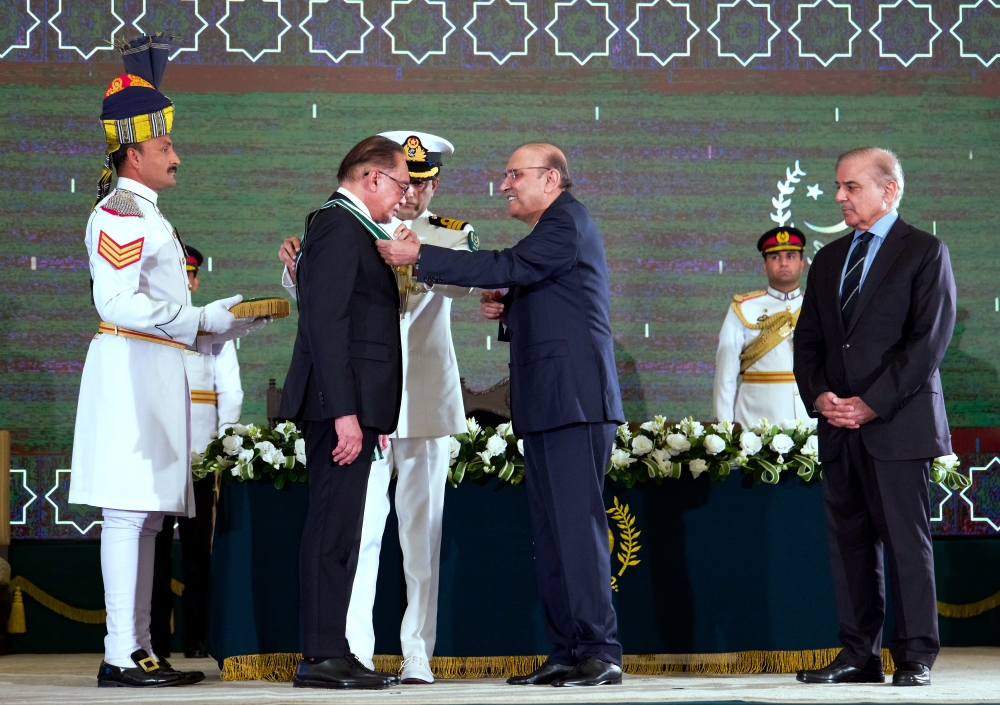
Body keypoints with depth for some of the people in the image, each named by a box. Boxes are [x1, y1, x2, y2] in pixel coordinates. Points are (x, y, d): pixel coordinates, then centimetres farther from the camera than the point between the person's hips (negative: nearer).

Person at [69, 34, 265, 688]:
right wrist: (201, 321, -16)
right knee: (128, 512, -11)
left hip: (158, 372, 10)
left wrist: (224, 320, 12)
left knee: (145, 517, 9)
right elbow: (119, 302, -18)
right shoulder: (119, 213, -9)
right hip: (131, 366, -10)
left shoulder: (146, 215, 22)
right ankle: (122, 654, -11)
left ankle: (139, 650, 11)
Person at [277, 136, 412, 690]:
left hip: (351, 407, 10)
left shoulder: (348, 229, 22)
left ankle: (330, 653, 13)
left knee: (337, 530, 10)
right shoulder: (338, 226, -10)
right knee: (333, 529, -10)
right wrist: (344, 412, -22)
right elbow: (326, 324, -18)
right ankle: (321, 656, -10)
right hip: (340, 404, -10)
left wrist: (368, 415, 18)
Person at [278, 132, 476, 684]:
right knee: (359, 527, -5)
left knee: (422, 529, 3)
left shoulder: (452, 235, 6)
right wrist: (296, 267, -26)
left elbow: (460, 282, -15)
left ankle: (418, 654, 7)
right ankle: (355, 652, -3)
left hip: (427, 403, 0)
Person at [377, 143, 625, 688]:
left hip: (575, 399, -10)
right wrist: (503, 312, 9)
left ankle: (601, 652, -11)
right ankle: (567, 652, 11)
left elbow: (509, 267, -20)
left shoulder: (567, 223, -7)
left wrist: (419, 255, -17)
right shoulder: (547, 231, 24)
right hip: (545, 403, 10)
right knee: (550, 533, 8)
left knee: (577, 524, -12)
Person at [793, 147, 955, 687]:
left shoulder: (925, 252, 1)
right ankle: (859, 653, 8)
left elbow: (929, 339, -8)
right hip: (840, 426, 6)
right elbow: (807, 339, 17)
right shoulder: (828, 259, 19)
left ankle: (915, 656, -1)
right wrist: (819, 396, -3)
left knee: (906, 538, -6)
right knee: (848, 539, 4)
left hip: (897, 421, -6)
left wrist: (873, 402, -14)